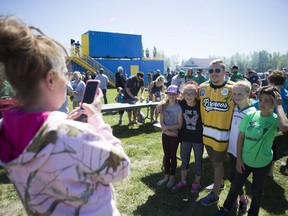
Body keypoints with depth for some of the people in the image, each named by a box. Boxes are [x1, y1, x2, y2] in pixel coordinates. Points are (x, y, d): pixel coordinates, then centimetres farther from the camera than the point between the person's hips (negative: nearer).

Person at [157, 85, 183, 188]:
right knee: (166, 155, 14)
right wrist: (167, 131, -17)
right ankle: (166, 176, 30)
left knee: (173, 156, 9)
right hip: (165, 134, 4)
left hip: (175, 135, -4)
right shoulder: (163, 106, 0)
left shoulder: (179, 108, -12)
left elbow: (179, 125, -15)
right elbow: (161, 122, -3)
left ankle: (172, 177, 26)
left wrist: (167, 127, -16)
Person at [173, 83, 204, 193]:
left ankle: (196, 182, 32)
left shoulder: (201, 105, -16)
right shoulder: (181, 104, -9)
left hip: (198, 138, -2)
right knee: (184, 160, 16)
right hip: (185, 137, 3)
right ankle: (183, 180, 36)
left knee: (198, 161, 13)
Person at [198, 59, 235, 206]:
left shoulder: (232, 89, -14)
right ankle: (218, 183, 47)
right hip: (207, 133, 5)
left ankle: (215, 194, 28)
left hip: (222, 134, -4)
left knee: (217, 163, 9)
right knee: (213, 161, 22)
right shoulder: (203, 87, -1)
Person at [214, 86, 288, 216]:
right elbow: (241, 137, -4)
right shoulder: (250, 115, -10)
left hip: (262, 163, -1)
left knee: (257, 190, 20)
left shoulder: (275, 119, -16)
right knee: (235, 186, 16)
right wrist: (239, 159, -3)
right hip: (245, 160, 2)